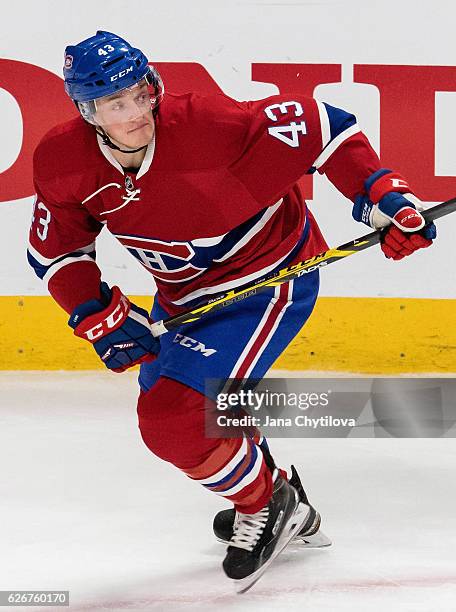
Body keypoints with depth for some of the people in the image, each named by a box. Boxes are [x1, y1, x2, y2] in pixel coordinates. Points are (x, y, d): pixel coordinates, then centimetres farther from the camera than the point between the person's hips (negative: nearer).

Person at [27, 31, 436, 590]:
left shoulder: (207, 125, -32)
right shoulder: (61, 162, -15)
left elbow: (319, 126, -26)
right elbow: (55, 251, -2)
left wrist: (382, 196, -31)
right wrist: (99, 316, -14)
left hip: (269, 277, -8)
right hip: (183, 291, 8)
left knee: (173, 418, -17)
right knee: (163, 404, 23)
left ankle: (266, 507, 11)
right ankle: (281, 503, 45)